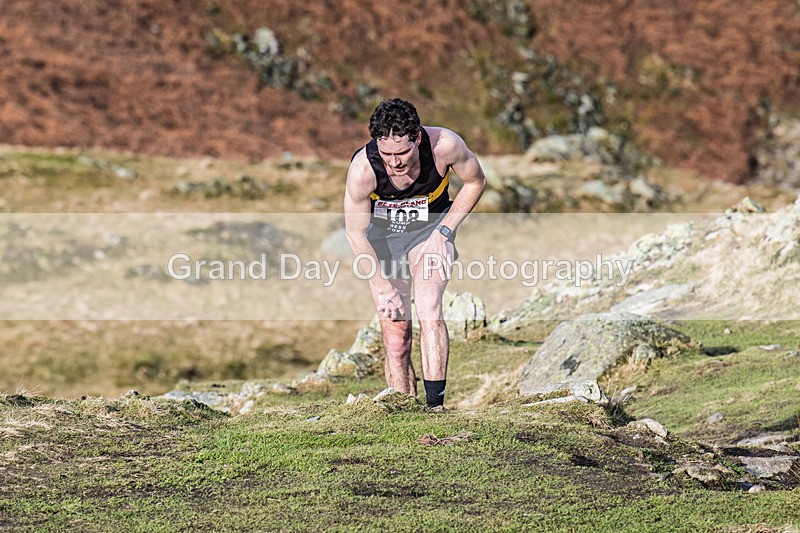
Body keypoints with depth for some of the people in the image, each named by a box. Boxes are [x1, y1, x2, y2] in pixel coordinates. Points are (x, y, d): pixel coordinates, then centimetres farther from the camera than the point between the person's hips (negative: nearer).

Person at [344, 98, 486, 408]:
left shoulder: (444, 145, -28)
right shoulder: (363, 169, -30)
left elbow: (475, 182, -6)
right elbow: (355, 233, -16)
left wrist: (444, 231, -12)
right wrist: (383, 287, -18)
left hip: (431, 229, 0)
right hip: (381, 236, 0)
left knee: (428, 308, -24)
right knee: (395, 334, -5)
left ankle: (435, 404, -24)